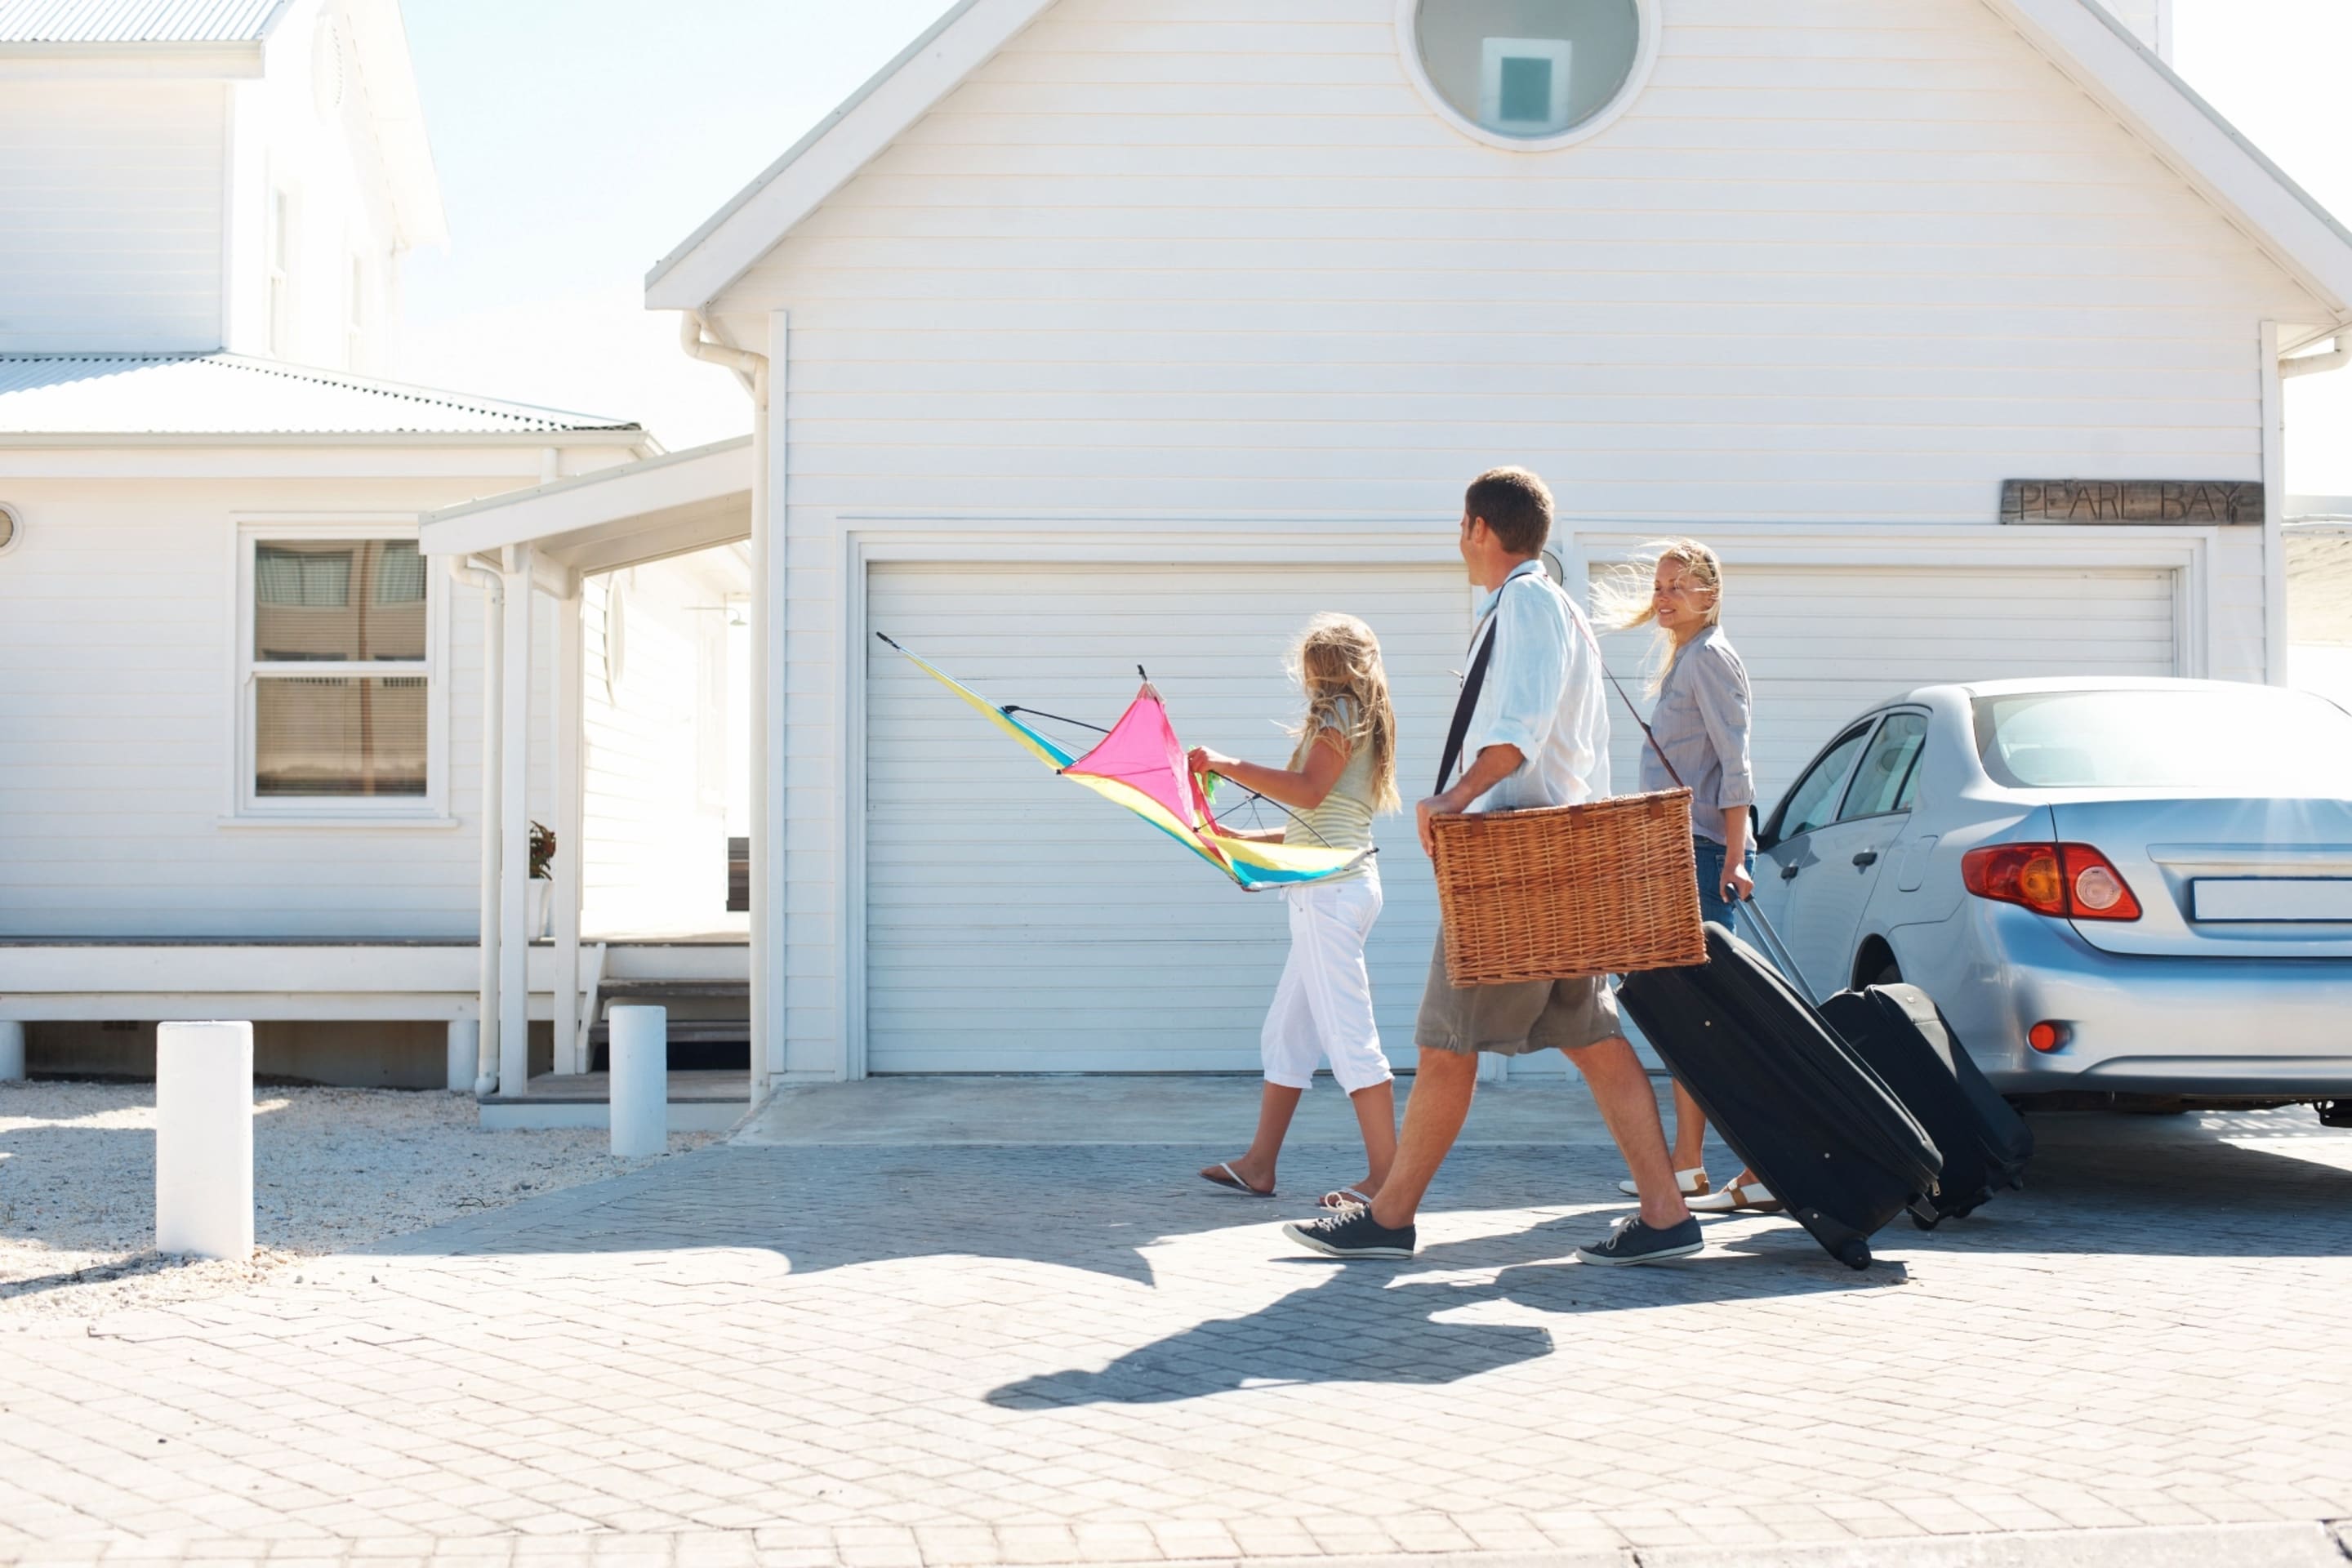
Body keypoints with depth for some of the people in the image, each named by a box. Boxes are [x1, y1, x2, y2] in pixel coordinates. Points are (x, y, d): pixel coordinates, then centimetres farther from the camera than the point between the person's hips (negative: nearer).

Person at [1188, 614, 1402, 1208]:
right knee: (1286, 1031, 12)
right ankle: (1259, 1165, 17)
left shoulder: (1342, 713, -7)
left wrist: (1228, 765, -18)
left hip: (1330, 890, -10)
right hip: (1331, 890, 10)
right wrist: (1246, 841, 24)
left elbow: (1309, 789, -23)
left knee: (1347, 1032, -10)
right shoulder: (1359, 720, 21)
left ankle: (1385, 1176, -9)